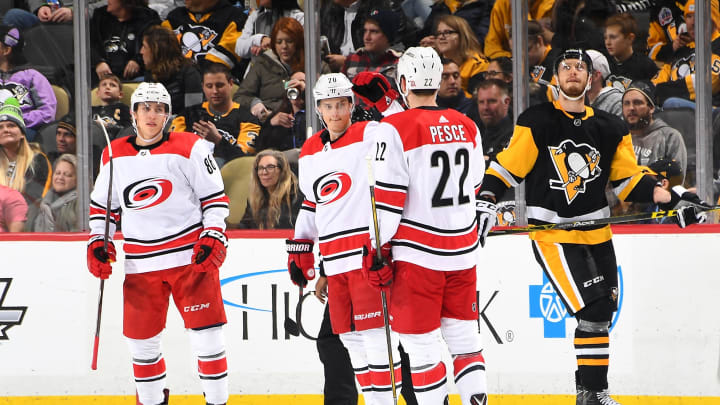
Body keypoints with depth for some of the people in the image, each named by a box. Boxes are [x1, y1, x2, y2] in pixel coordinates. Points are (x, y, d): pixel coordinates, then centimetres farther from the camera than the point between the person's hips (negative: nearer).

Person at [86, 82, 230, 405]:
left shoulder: (189, 148, -3)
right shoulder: (114, 156, 9)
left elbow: (215, 196, 0)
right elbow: (102, 205, 18)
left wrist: (213, 237, -10)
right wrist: (97, 243, 7)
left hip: (191, 256, -3)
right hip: (141, 263, 3)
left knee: (205, 332, -6)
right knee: (141, 337, 6)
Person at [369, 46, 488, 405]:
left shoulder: (395, 130, -12)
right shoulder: (467, 127, 6)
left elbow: (388, 199, -14)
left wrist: (377, 252, -8)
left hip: (417, 254, -6)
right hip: (462, 249, 6)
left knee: (421, 344, 0)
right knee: (463, 335, 14)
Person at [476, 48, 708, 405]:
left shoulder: (610, 129, 7)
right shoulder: (536, 123, -6)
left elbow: (629, 179, 10)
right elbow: (507, 167, -4)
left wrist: (670, 199, -3)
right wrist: (486, 203, -17)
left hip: (596, 235, 6)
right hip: (552, 236, -6)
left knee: (602, 314, 8)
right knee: (594, 313, -16)